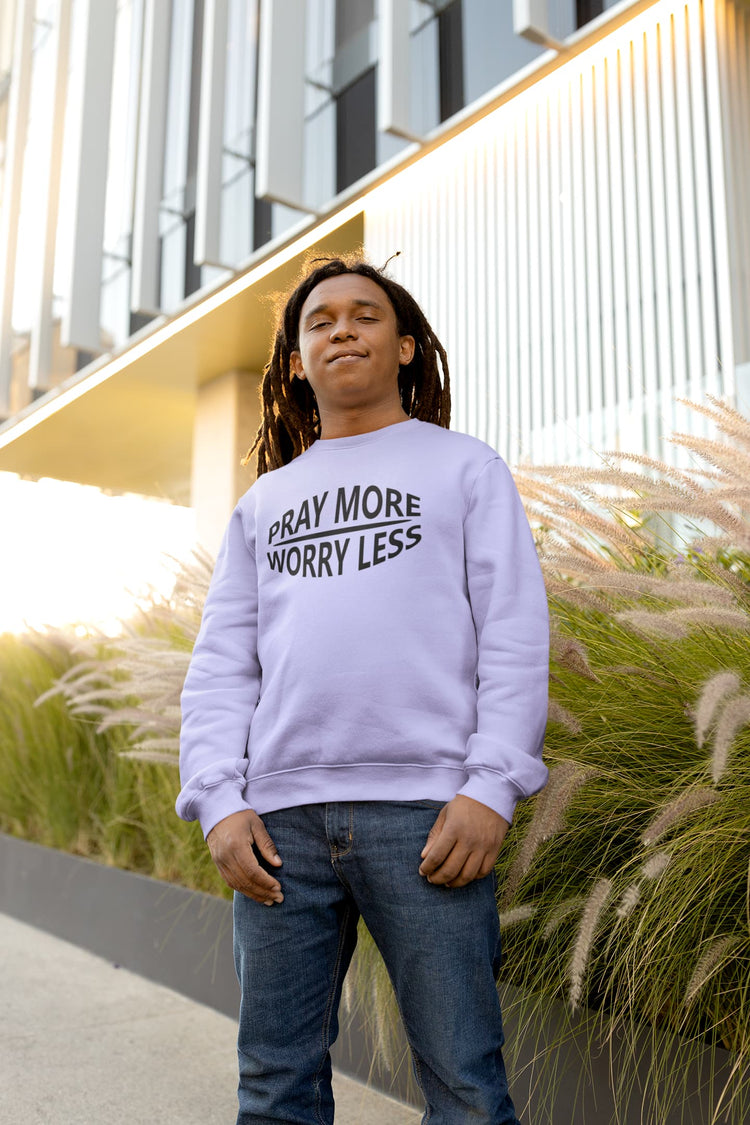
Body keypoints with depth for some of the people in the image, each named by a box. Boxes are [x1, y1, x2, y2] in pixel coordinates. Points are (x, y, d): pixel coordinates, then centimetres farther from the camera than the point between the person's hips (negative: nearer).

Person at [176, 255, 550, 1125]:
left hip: (426, 812, -3)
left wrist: (491, 788, -10)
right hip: (281, 817, 4)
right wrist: (219, 800, 1)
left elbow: (514, 638, 2)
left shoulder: (465, 468, 12)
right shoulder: (263, 501, 21)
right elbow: (220, 664, 14)